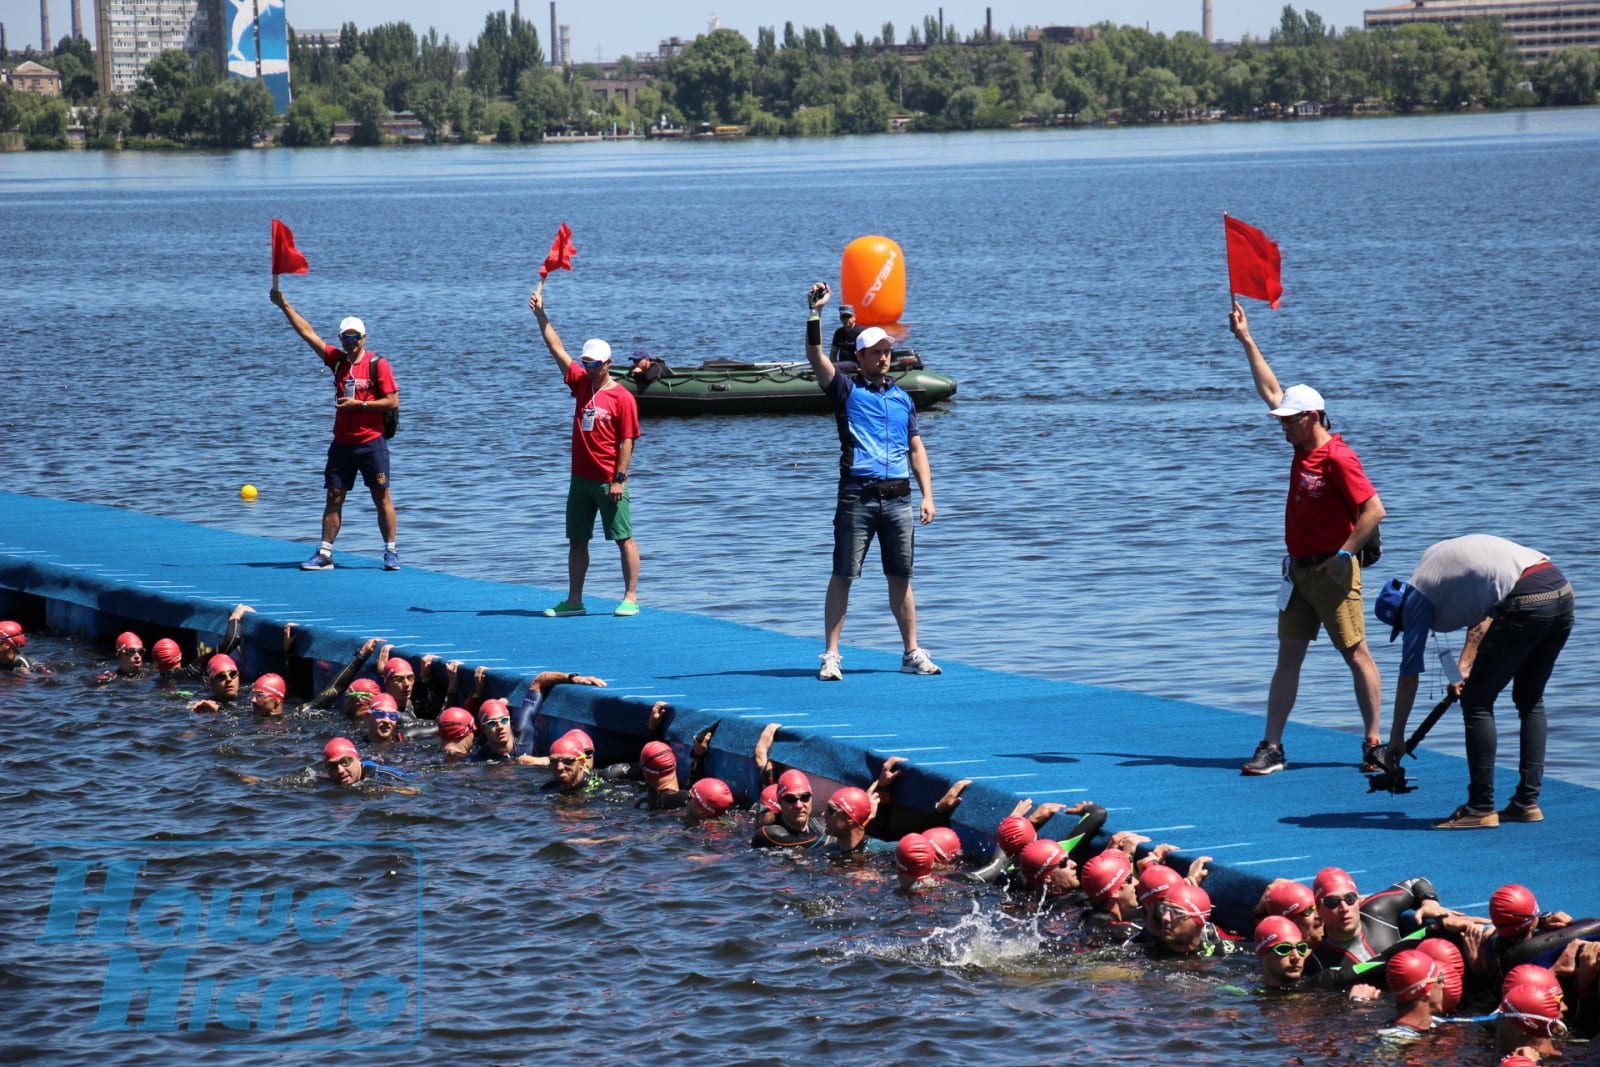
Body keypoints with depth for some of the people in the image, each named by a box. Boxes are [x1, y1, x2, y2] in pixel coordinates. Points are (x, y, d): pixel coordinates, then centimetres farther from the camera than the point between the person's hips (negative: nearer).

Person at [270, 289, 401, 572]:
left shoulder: (377, 364, -5)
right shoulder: (337, 360, 9)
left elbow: (393, 402, -8)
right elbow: (307, 333, 9)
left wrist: (359, 404, -15)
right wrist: (284, 305, 4)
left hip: (371, 443, -5)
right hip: (342, 443, 5)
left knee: (382, 497, -1)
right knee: (334, 498, 3)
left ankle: (391, 553, 5)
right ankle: (324, 554, 4)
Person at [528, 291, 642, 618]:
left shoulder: (622, 398, -9)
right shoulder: (581, 384, 9)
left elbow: (627, 441, -12)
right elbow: (557, 349, 11)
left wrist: (620, 478, -17)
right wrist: (541, 315, 8)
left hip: (609, 481, -7)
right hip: (581, 478, 7)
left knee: (624, 538, -2)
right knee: (577, 540, 9)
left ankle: (631, 598, 1)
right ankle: (574, 600, 14)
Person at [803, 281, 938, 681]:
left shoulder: (902, 398, 16)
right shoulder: (847, 391, 5)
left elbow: (916, 448, 17)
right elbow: (815, 357, -9)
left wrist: (927, 496, 8)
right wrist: (816, 312, -18)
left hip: (898, 497, 4)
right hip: (857, 496, -3)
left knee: (901, 578, 8)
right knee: (842, 576, -3)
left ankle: (912, 653, 14)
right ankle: (831, 655, -2)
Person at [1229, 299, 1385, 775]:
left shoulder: (1338, 458, -17)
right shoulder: (1304, 445, 8)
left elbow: (1374, 510, -22)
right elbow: (1272, 391, 18)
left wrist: (1344, 556, -22)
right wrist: (1246, 339, 19)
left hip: (1332, 572, -9)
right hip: (1300, 570, 9)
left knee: (1357, 655, -2)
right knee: (1289, 655, 5)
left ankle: (1374, 745, 3)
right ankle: (1271, 748, 4)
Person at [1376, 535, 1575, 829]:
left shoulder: (1418, 597, 5)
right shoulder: (1434, 554, 27)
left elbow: (1409, 674, 7)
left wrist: (1396, 737, 14)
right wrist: (1466, 664, 29)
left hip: (1525, 604, -9)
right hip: (1562, 592, 9)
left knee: (1477, 702, 3)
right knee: (1530, 700, 20)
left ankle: (1481, 809, 2)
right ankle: (1528, 802, 20)